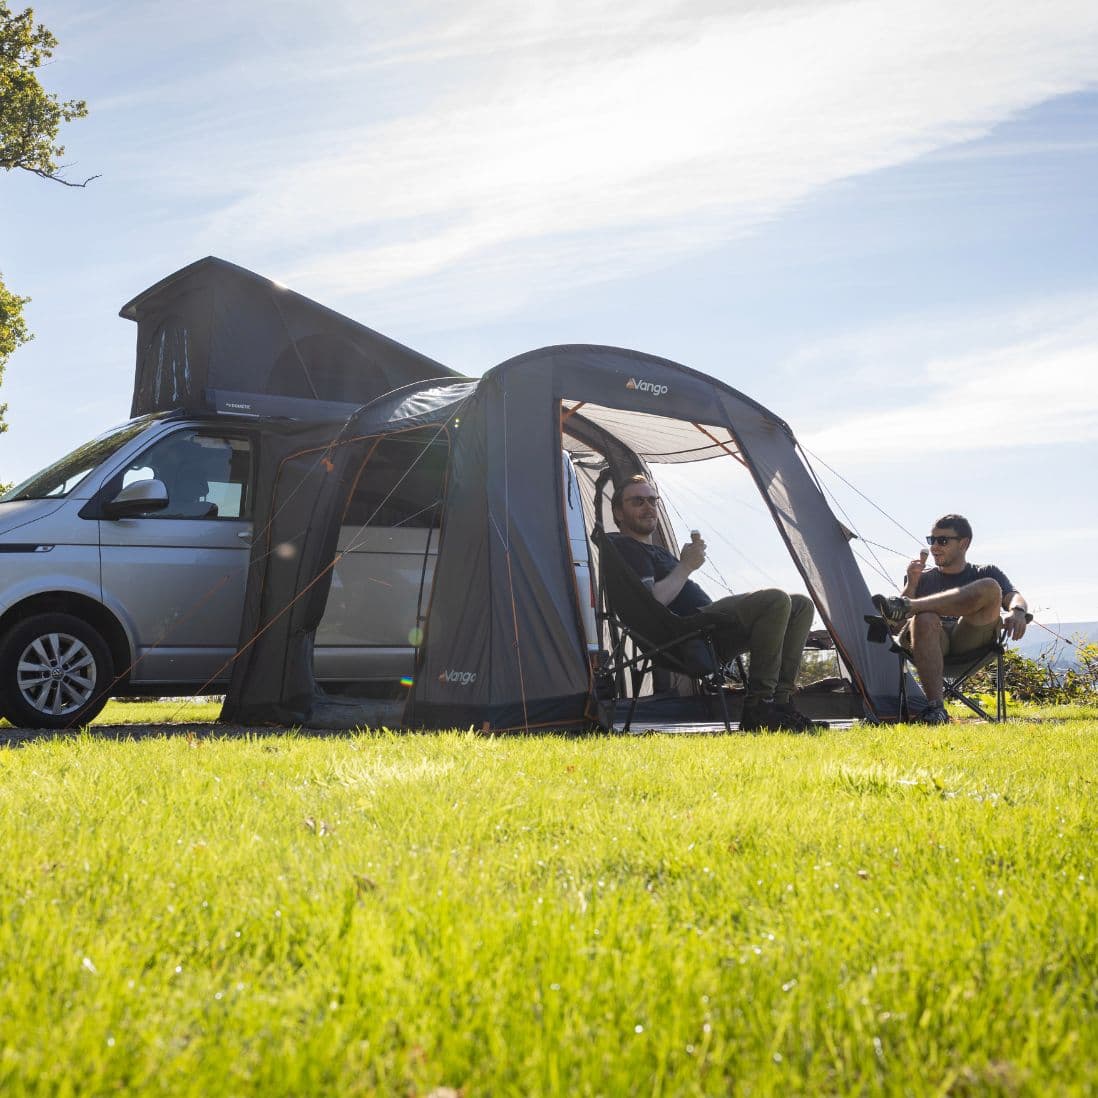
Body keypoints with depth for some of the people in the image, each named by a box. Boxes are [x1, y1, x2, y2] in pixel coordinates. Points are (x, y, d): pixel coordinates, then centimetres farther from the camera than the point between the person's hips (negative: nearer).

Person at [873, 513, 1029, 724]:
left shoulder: (985, 573, 25)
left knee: (990, 588, -26)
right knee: (924, 619, -37)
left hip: (972, 640, 0)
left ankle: (907, 606, -36)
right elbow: (895, 627, 15)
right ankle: (935, 708, -43)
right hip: (936, 641, 0)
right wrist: (912, 583, 4)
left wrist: (1017, 611, -21)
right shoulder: (924, 579, 27)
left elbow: (1014, 597, 4)